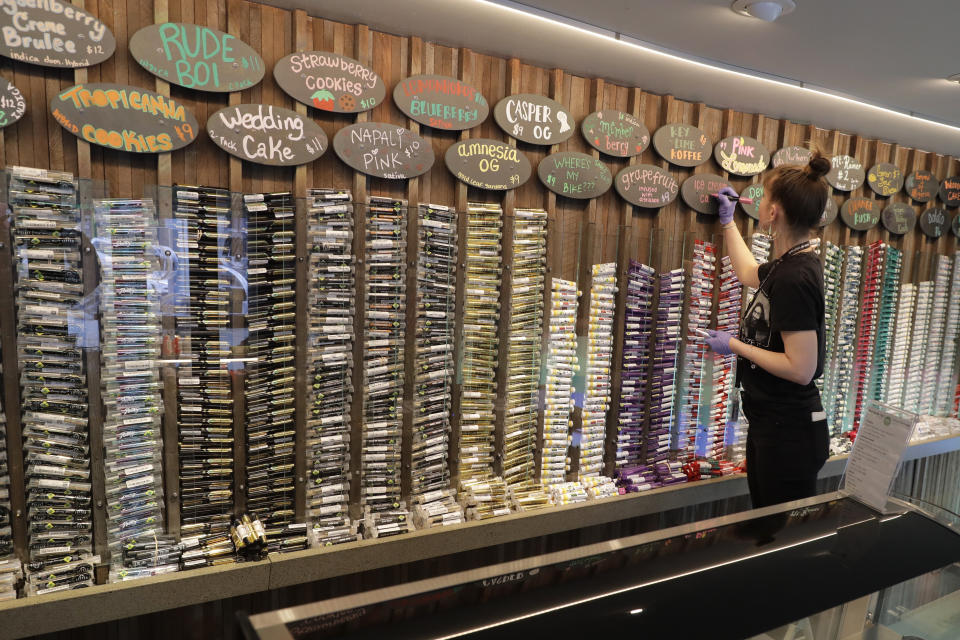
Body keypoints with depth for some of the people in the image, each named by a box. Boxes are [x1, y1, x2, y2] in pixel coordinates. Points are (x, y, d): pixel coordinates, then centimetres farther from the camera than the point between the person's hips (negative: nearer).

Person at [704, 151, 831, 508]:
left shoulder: (794, 279, -24)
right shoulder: (787, 265, 5)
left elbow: (801, 369, -26)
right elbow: (749, 274, 29)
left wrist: (736, 346, -16)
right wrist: (727, 221, 33)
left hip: (790, 434, -10)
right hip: (771, 425, 10)